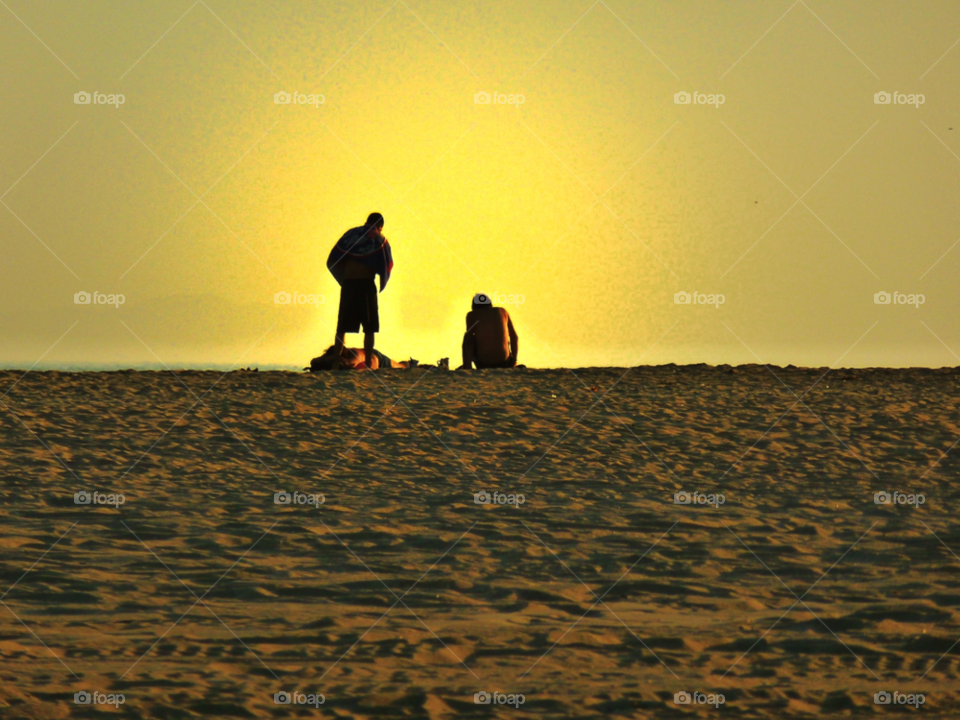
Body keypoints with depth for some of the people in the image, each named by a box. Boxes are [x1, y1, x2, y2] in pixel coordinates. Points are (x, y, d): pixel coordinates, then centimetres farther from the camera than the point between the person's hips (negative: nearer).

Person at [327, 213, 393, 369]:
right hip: (366, 284, -3)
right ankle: (368, 364, -5)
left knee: (342, 328, 8)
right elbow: (386, 267, -2)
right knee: (369, 328, 1)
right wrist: (382, 286, 14)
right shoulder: (379, 239, 5)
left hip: (347, 284, 3)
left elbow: (332, 262, 8)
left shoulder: (350, 234, 12)